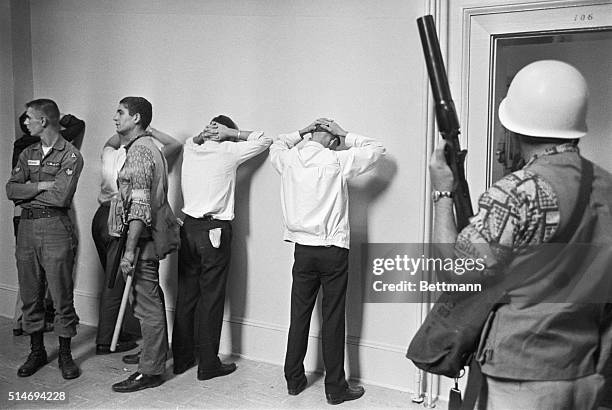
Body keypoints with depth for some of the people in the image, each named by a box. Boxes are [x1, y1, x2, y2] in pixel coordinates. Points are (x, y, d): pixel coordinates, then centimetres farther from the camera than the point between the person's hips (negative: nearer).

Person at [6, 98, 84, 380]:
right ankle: (36, 351, 25)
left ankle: (65, 354, 13)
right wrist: (42, 186, -10)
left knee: (62, 296, 0)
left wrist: (28, 190, -5)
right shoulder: (27, 154, 14)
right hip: (26, 227, 6)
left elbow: (61, 197, -18)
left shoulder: (70, 156, -6)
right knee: (30, 295, 11)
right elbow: (11, 190, 3)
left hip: (55, 227, -6)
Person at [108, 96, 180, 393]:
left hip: (144, 237, -10)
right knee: (151, 300, 18)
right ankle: (154, 356, 30)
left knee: (147, 304, -2)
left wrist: (129, 250, -25)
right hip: (150, 235, 10)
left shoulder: (139, 150, -16)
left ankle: (151, 371, 7)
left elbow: (139, 205, -23)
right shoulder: (150, 146, 14)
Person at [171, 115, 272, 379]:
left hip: (189, 227, 5)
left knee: (186, 294, 11)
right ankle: (208, 364, 7)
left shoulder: (190, 148, 7)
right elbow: (264, 140, 6)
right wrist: (232, 133, 3)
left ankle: (181, 359, 20)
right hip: (215, 229, -5)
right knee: (211, 297, 0)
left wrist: (203, 135, 13)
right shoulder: (228, 151, -5)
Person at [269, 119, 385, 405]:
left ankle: (294, 380, 25)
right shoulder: (338, 162, -12)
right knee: (333, 319, 3)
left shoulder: (289, 159, -1)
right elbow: (377, 150, 1)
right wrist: (345, 136, 3)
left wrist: (301, 132, 16)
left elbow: (275, 147, 24)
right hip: (333, 252, -4)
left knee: (299, 316, 13)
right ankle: (335, 388, 13)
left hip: (303, 250, 4)